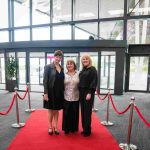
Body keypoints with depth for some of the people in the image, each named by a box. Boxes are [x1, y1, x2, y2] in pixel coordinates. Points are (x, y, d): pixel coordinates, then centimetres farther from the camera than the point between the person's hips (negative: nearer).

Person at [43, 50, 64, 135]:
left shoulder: (62, 68, 8)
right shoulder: (48, 67, -7)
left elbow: (62, 81, 10)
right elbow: (45, 81, -11)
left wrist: (63, 92, 6)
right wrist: (45, 93, -16)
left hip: (59, 93, 4)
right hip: (51, 92, -4)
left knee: (56, 110, 13)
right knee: (50, 110, 10)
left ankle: (56, 127, 27)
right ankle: (50, 127, 26)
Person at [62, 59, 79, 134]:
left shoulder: (78, 74, 3)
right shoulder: (64, 75, 4)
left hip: (75, 98, 0)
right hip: (66, 97, 0)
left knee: (74, 113, 8)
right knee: (66, 113, 5)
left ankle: (74, 128, 25)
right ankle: (67, 128, 20)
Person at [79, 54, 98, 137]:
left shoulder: (92, 69, -6)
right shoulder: (82, 70, 15)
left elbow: (94, 81, -13)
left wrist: (90, 93, -20)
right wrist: (79, 92, 9)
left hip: (88, 92, -7)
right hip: (81, 92, 7)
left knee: (87, 111, -2)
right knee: (83, 111, 11)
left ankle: (87, 130, 10)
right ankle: (84, 128, 22)